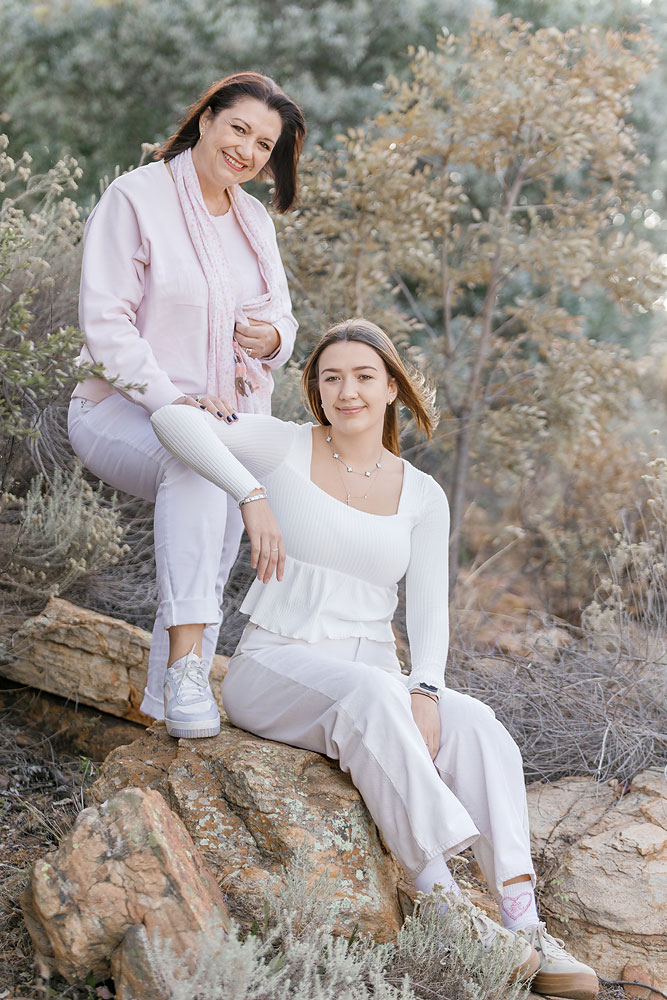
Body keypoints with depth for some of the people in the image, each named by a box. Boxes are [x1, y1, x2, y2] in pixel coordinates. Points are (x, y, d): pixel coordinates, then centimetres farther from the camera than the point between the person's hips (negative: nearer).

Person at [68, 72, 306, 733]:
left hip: (229, 415, 6)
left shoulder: (255, 219, 15)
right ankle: (184, 664, -40)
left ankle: (166, 703, -11)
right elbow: (105, 320, -12)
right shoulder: (135, 197, -5)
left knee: (214, 549, -19)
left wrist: (272, 338, -8)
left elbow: (282, 318, 19)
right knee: (197, 457, -38)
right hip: (126, 408, -6)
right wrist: (170, 399, -24)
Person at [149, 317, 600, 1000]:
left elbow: (429, 609, 0)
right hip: (274, 668, -3)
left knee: (475, 726, -27)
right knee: (370, 693, -37)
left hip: (373, 681, 4)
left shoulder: (422, 497, 9)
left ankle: (521, 921, -33)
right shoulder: (285, 447, 0)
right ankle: (442, 898, -38)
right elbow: (173, 418, -14)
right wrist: (252, 496, -28)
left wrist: (423, 692, -20)